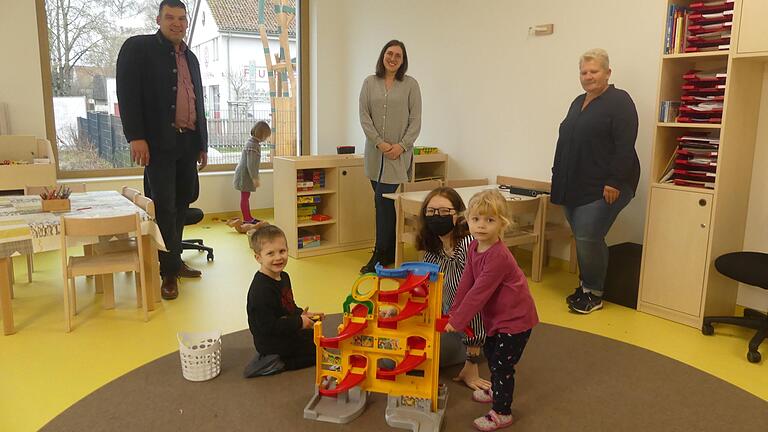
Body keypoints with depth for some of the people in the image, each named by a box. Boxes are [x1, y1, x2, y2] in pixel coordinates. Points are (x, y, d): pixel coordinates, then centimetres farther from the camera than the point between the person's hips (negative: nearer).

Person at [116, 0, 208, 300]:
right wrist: (135, 137, -18)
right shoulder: (138, 47, -1)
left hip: (188, 142, 6)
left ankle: (174, 261, 22)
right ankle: (169, 272, 4)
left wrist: (202, 144, 16)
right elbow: (127, 93, -10)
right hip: (158, 142, -6)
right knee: (164, 207, -5)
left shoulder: (190, 58, 19)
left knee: (181, 203, 9)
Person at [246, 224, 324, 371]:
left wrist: (303, 314, -1)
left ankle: (277, 362, 18)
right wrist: (299, 322, -22)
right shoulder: (261, 290, -29)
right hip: (272, 345, -10)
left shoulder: (283, 277, 2)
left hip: (287, 334, 10)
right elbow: (268, 326, -30)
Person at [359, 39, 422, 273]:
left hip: (399, 152, -3)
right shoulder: (370, 83, 8)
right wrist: (379, 142, -8)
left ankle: (380, 255, -3)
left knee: (384, 200, -10)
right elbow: (364, 116, 3)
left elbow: (415, 120, 0)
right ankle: (389, 253, 17)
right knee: (383, 201, 6)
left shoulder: (410, 84, 3)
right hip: (375, 152, 3)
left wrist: (401, 145, -11)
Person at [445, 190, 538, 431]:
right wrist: (454, 311, 0)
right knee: (490, 352, 26)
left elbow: (479, 293, -30)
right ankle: (497, 391, 49)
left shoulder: (498, 256, -31)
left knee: (502, 364, -1)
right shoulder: (474, 247, -3)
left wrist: (457, 321, -24)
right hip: (497, 316, 10)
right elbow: (466, 282, 2)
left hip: (515, 318, -9)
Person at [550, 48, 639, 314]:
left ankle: (594, 294, 5)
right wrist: (560, 177, 17)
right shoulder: (578, 103, 17)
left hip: (603, 188, -7)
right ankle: (585, 286, 22)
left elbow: (625, 147, -16)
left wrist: (614, 182, -21)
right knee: (582, 239, 11)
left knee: (588, 239, -10)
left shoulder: (619, 101, -8)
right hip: (575, 187, 8)